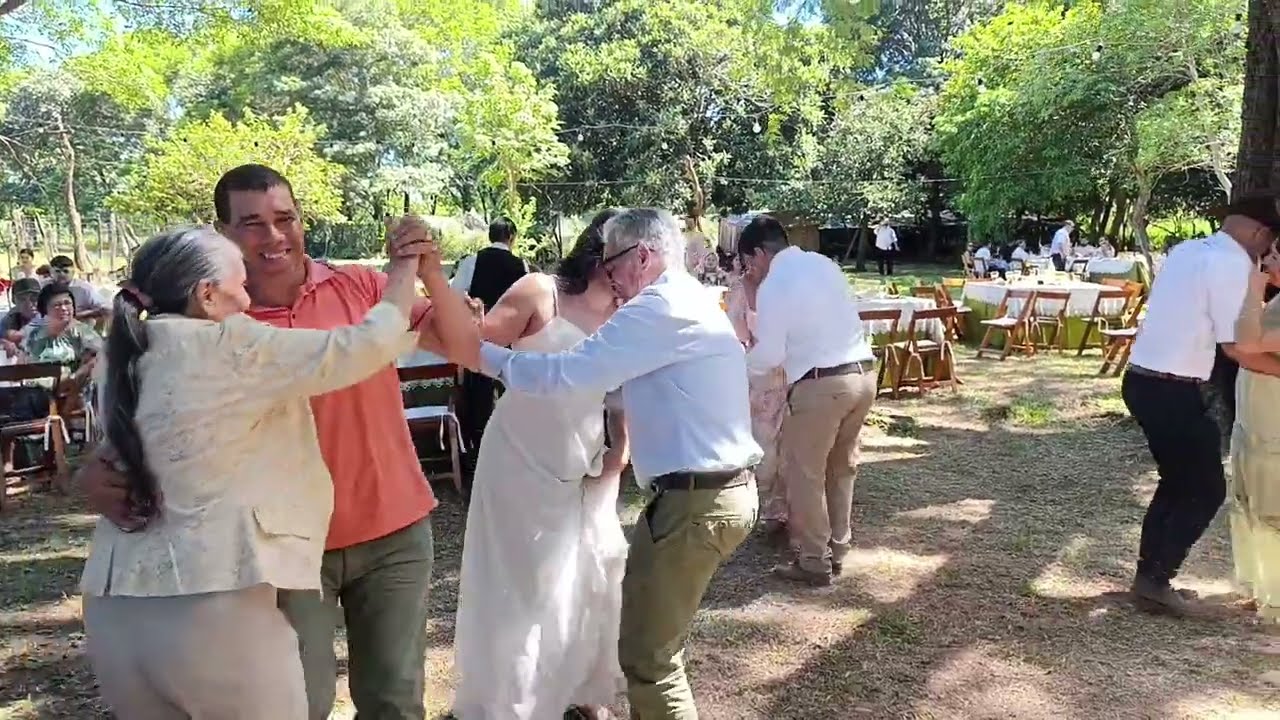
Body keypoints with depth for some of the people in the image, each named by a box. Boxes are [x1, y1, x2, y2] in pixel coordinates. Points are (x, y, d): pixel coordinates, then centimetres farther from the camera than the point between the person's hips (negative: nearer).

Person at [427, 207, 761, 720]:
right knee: (650, 630, 21)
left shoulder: (661, 308, -16)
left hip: (696, 500, -10)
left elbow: (568, 373, -19)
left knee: (647, 656, 0)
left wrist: (481, 354, -7)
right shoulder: (689, 302, 18)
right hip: (716, 489, 10)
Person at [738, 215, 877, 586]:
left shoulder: (773, 286, -8)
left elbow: (770, 355, -9)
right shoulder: (824, 263, 14)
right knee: (842, 468, 20)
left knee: (806, 474, 7)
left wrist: (740, 363, 11)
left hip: (821, 384, -8)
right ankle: (836, 551, 32)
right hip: (863, 372, 8)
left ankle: (814, 562, 15)